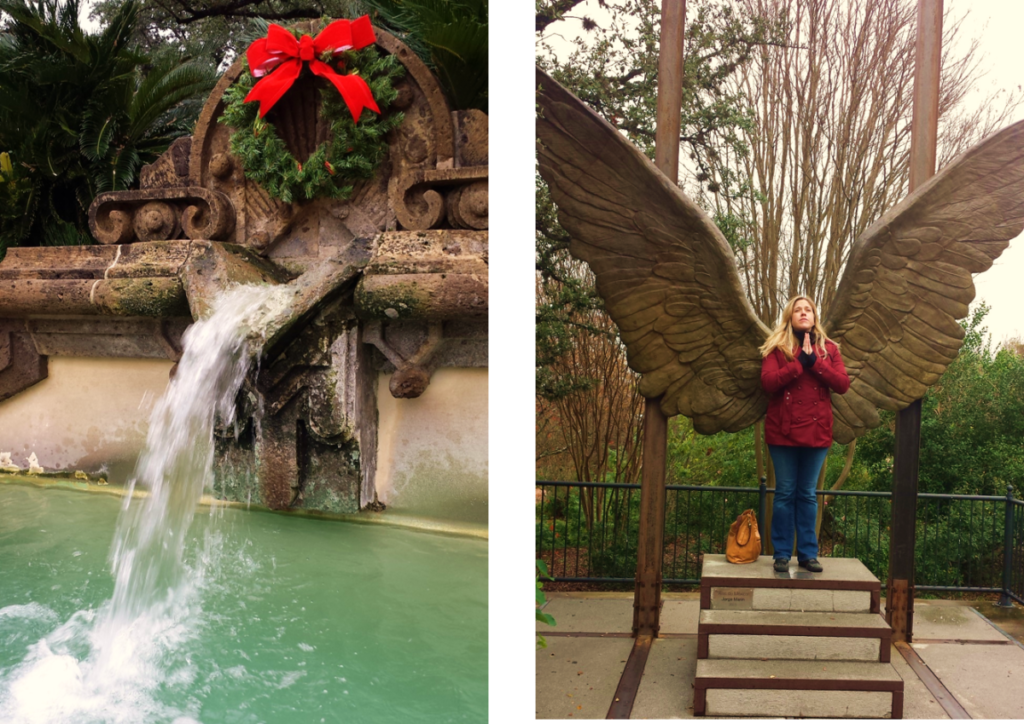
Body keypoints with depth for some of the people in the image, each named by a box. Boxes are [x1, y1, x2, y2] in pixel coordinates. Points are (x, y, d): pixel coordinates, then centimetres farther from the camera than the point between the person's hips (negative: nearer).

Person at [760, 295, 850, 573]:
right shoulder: (777, 347, 2)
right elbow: (768, 381, -12)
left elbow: (843, 384, -2)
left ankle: (808, 553, 15)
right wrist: (799, 363, -16)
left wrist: (814, 362, -12)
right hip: (783, 431, -2)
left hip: (816, 431, 2)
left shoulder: (828, 349, 10)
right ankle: (782, 554, 10)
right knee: (785, 493, 3)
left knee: (808, 494, 8)